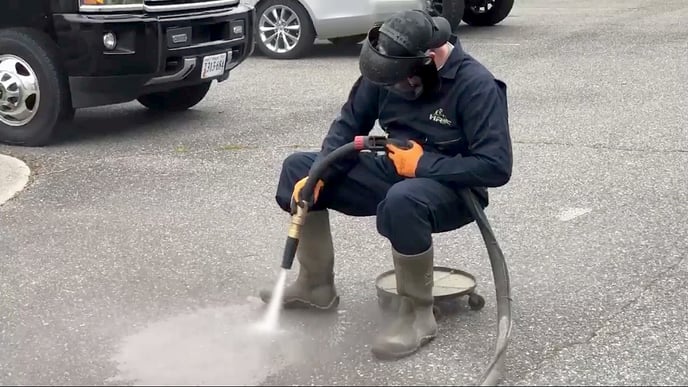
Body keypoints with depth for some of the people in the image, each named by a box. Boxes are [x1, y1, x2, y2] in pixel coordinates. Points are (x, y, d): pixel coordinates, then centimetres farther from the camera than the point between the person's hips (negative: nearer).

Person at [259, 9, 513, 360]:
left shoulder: (476, 86, -23)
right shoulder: (390, 70, -7)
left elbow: (496, 166, -27)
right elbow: (349, 123, 2)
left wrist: (423, 164, -24)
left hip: (451, 190, -7)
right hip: (394, 173, 7)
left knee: (403, 201, -42)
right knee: (297, 169, -2)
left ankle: (417, 314, -21)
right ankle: (316, 286, 8)